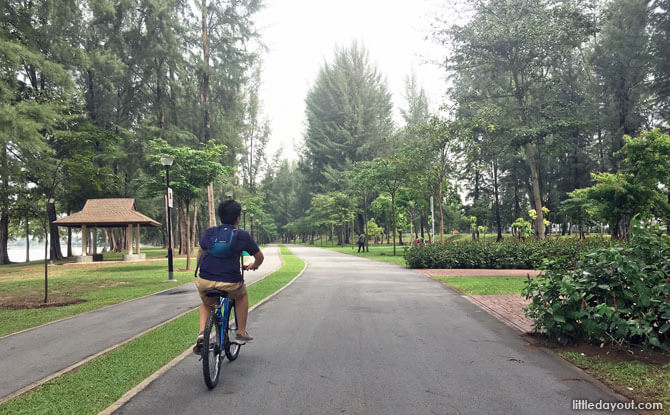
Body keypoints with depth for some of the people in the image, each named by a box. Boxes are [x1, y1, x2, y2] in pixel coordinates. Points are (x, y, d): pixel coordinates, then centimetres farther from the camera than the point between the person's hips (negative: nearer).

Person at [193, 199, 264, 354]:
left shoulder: (210, 232, 11)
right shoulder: (243, 235, 3)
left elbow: (200, 253, 26)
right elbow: (259, 257, 15)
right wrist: (254, 266, 37)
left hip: (204, 282, 2)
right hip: (230, 284, -2)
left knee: (207, 304, 33)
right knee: (241, 295, 32)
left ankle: (202, 333, 10)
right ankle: (241, 333, 30)